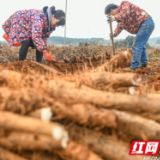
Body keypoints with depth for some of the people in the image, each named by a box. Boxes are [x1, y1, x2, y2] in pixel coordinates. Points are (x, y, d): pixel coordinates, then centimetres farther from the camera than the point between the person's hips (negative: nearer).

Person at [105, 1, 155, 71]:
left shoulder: (124, 4, -6)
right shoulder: (121, 18, 20)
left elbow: (126, 13, -27)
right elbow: (119, 27, 4)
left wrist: (115, 18, -41)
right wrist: (114, 33, -16)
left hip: (146, 22, -11)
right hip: (144, 25, 11)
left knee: (137, 46, -12)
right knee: (140, 45, 22)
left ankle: (134, 67, -11)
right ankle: (144, 63, 35)